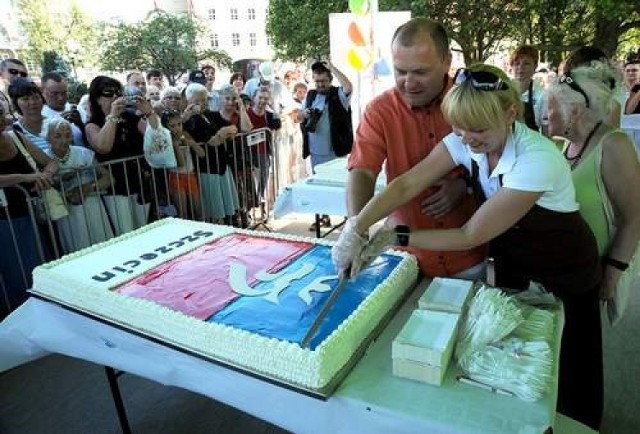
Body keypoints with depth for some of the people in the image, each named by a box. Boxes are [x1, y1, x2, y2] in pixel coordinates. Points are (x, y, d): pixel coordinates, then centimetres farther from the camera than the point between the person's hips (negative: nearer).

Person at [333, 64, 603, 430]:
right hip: (511, 267, 5)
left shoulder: (537, 160, -34)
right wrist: (356, 228, -36)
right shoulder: (465, 142, -17)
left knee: (561, 383, 14)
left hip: (562, 279, -5)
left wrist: (396, 238, -29)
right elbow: (406, 185, -24)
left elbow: (471, 236, -31)